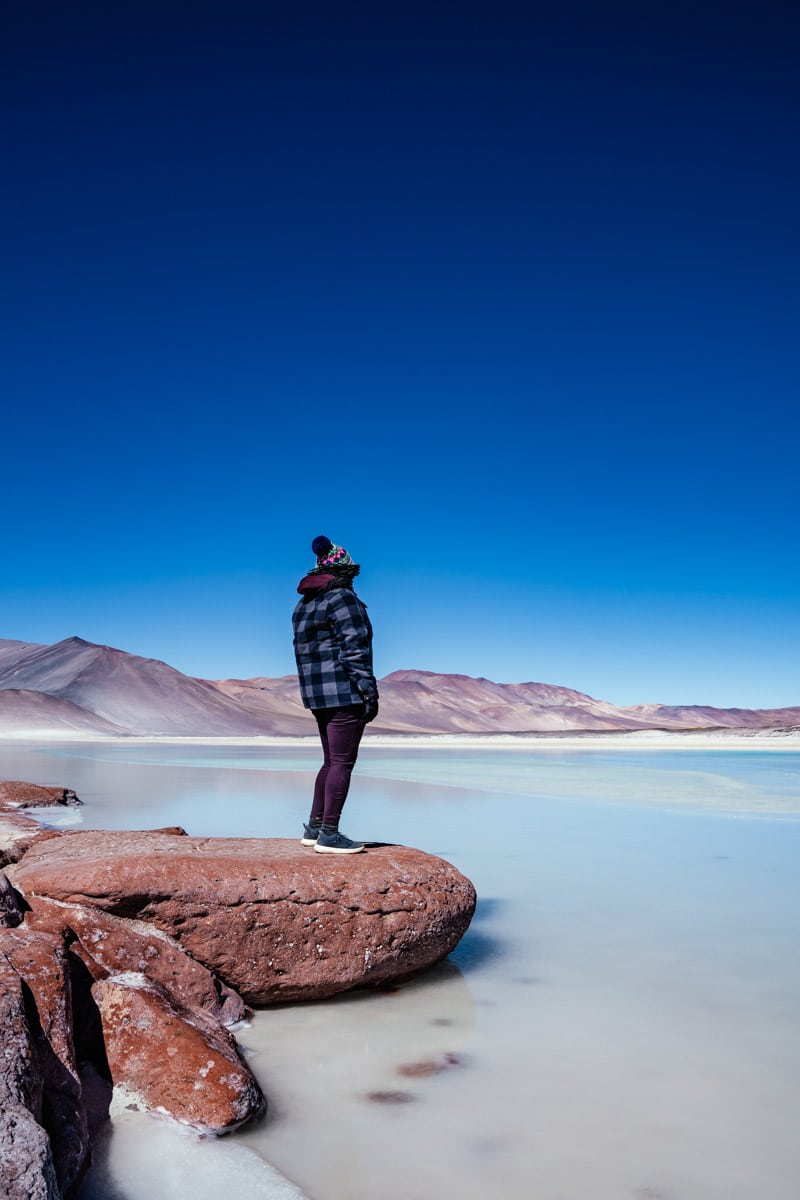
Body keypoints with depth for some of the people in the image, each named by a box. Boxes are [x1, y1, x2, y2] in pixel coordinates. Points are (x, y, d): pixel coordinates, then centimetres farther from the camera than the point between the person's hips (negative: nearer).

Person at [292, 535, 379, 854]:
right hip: (344, 692, -9)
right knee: (342, 761, -4)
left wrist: (314, 690, 18)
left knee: (331, 761, 17)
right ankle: (329, 835, -2)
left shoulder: (304, 604, 17)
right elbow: (354, 649, -16)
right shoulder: (342, 598, -10)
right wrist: (369, 693, -14)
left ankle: (314, 828, 21)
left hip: (317, 693, 9)